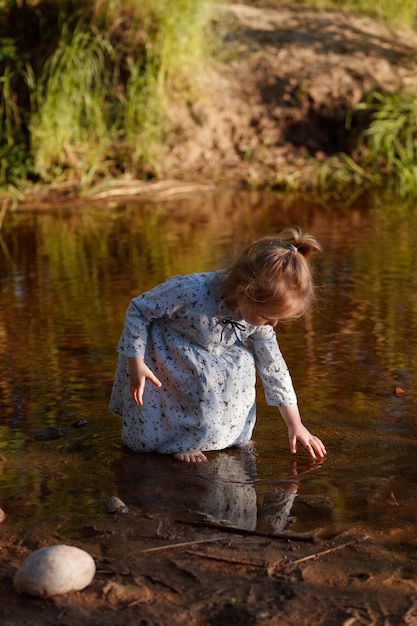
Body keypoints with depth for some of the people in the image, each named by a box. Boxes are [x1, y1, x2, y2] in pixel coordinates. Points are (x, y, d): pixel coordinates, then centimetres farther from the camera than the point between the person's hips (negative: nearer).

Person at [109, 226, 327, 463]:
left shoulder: (259, 318, -20)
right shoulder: (190, 292, -40)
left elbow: (273, 367, -6)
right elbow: (138, 309, -25)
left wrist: (295, 424, -4)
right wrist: (136, 363, -24)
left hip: (208, 359, 6)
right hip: (159, 354, -6)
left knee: (242, 366, -19)